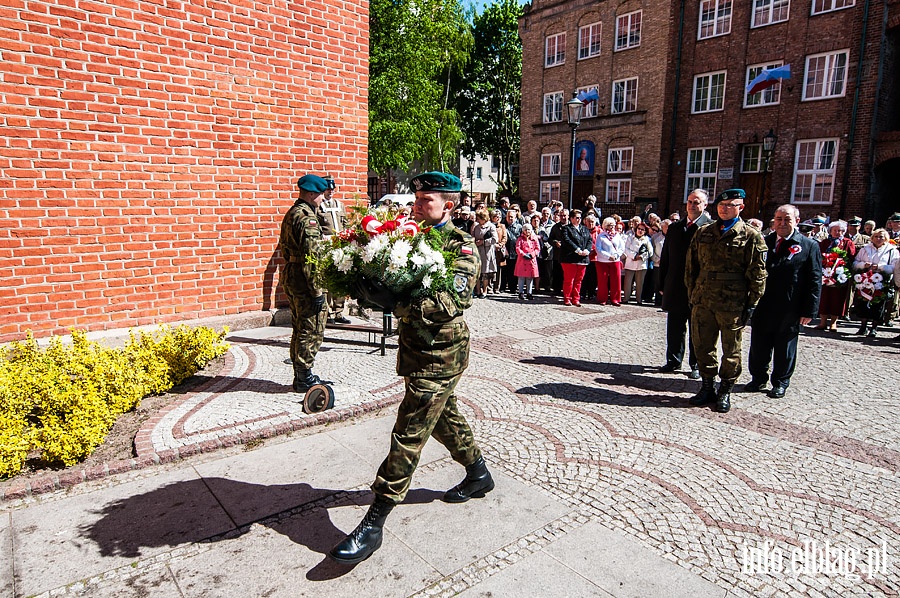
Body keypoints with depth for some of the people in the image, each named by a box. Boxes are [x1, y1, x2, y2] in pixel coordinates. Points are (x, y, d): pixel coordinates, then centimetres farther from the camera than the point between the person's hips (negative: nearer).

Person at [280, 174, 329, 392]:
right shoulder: (307, 218, -17)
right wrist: (317, 291, -21)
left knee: (300, 329, 17)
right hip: (304, 281, -10)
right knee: (312, 331, -1)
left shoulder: (291, 214, 15)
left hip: (290, 277, 10)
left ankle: (301, 375, 26)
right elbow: (311, 258, -22)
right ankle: (304, 378, 7)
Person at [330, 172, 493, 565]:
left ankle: (374, 523, 4)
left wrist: (394, 302, -39)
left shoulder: (461, 246, -14)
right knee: (443, 417, 22)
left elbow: (452, 303, -28)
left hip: (440, 355, -8)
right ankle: (479, 475, 44)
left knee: (409, 434, -5)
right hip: (414, 348, 8)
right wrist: (371, 288, -13)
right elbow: (397, 284, 11)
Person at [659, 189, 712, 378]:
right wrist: (662, 284, 8)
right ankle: (673, 361, 26)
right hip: (675, 288, 4)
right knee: (674, 328, 13)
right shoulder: (674, 227, 9)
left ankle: (696, 365, 19)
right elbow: (665, 258, 10)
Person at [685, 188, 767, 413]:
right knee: (703, 347, 10)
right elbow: (691, 266, 14)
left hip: (733, 304, -3)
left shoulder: (751, 236, -1)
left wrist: (752, 304, -6)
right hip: (703, 301, 4)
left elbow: (758, 274, -2)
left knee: (731, 351, 8)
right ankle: (708, 387, 26)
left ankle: (725, 391, 22)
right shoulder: (703, 233, 10)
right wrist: (692, 294, 9)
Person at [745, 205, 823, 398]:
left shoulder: (809, 246, -2)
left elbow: (815, 281, -4)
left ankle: (780, 382, 25)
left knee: (785, 349, 11)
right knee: (758, 346, 11)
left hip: (789, 310, -2)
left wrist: (809, 311, -8)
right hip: (762, 307, 3)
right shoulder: (763, 242, 5)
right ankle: (758, 379, 27)